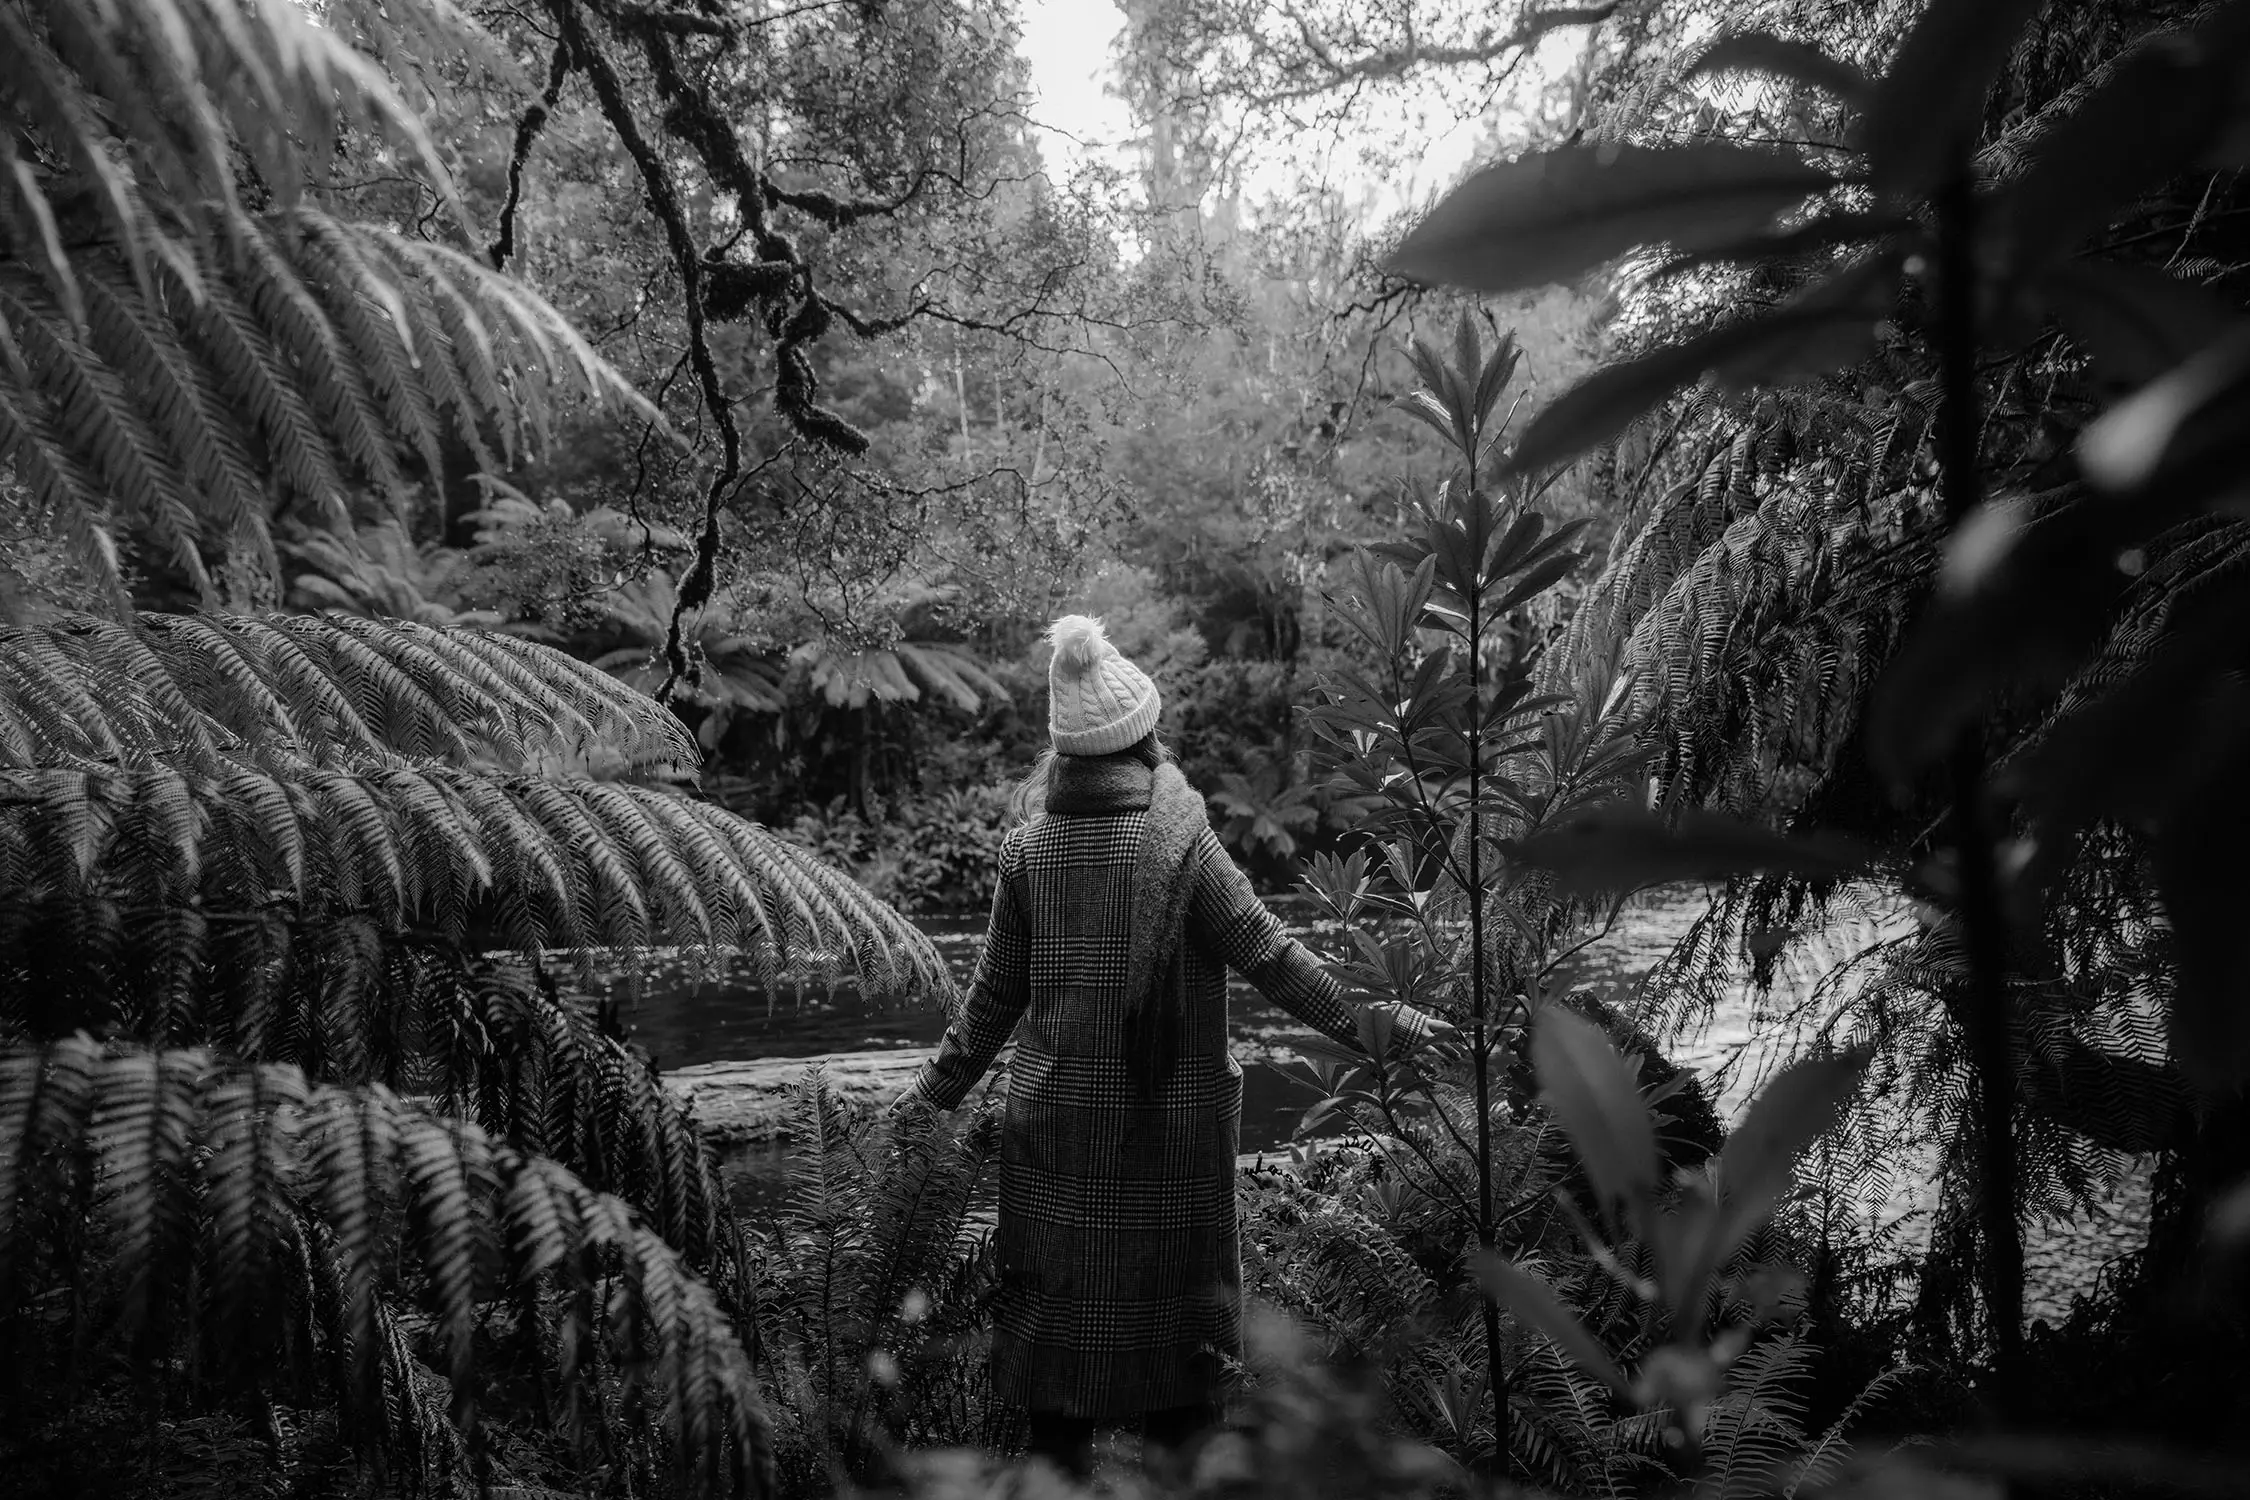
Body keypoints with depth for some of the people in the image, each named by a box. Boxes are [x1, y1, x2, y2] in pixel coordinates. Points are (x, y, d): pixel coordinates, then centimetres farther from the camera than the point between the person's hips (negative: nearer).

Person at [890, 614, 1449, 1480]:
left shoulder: (1031, 845, -6)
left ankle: (1059, 1458, 25)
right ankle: (1173, 1454, 22)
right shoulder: (1179, 840, -14)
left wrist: (940, 1086, 12)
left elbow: (998, 988, -1)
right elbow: (1268, 955, -11)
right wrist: (1370, 1024, -1)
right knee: (1173, 1288, 13)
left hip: (1056, 1117, 3)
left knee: (1054, 1290, 14)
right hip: (1168, 1117, -2)